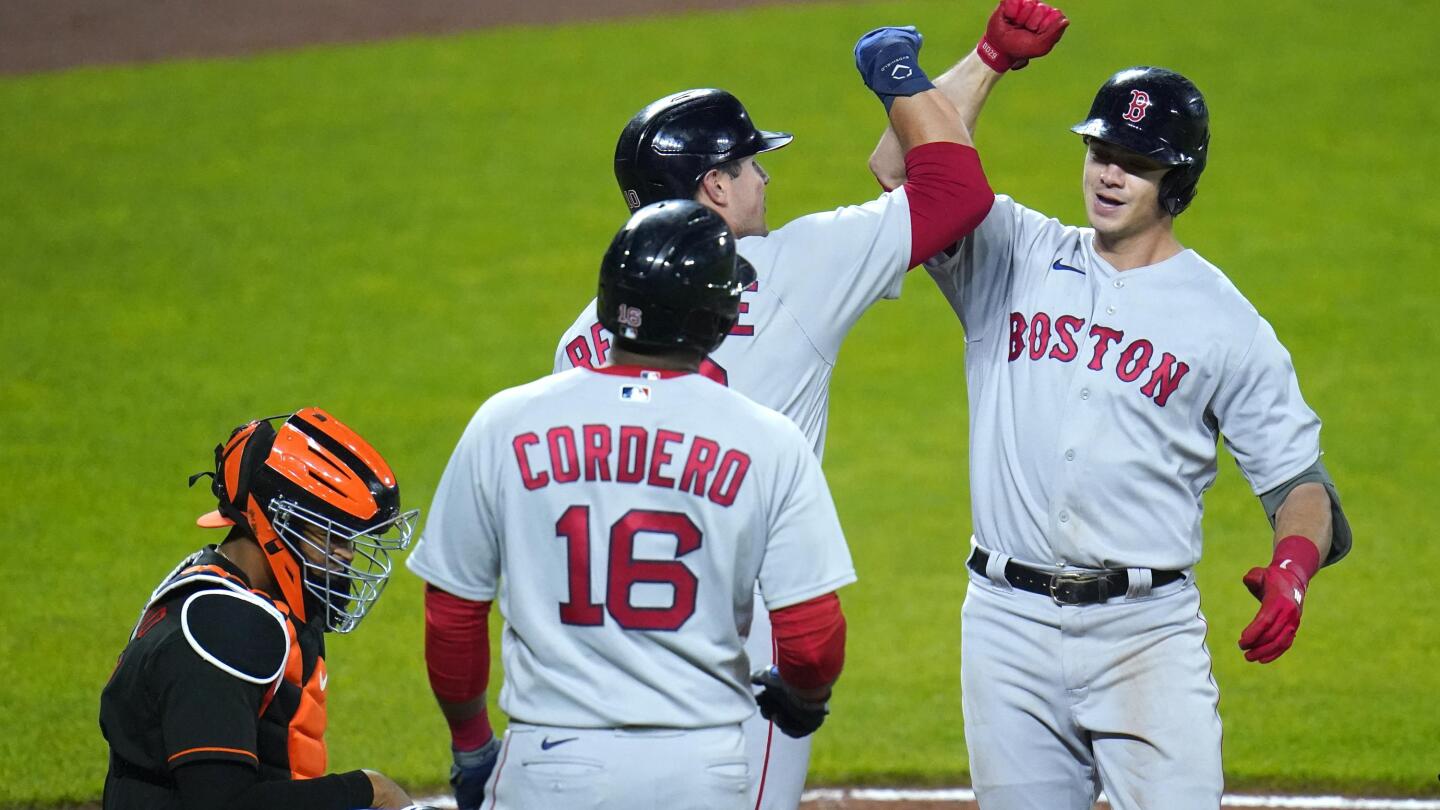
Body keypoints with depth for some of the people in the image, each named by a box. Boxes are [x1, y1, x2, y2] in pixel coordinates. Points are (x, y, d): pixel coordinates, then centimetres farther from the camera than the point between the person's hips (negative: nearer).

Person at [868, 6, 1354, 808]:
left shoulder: (1226, 319, 4)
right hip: (1010, 622, 2)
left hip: (1147, 629, -2)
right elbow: (901, 167, -3)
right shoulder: (1016, 256, 9)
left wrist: (1293, 564, -19)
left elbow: (1296, 476, 2)